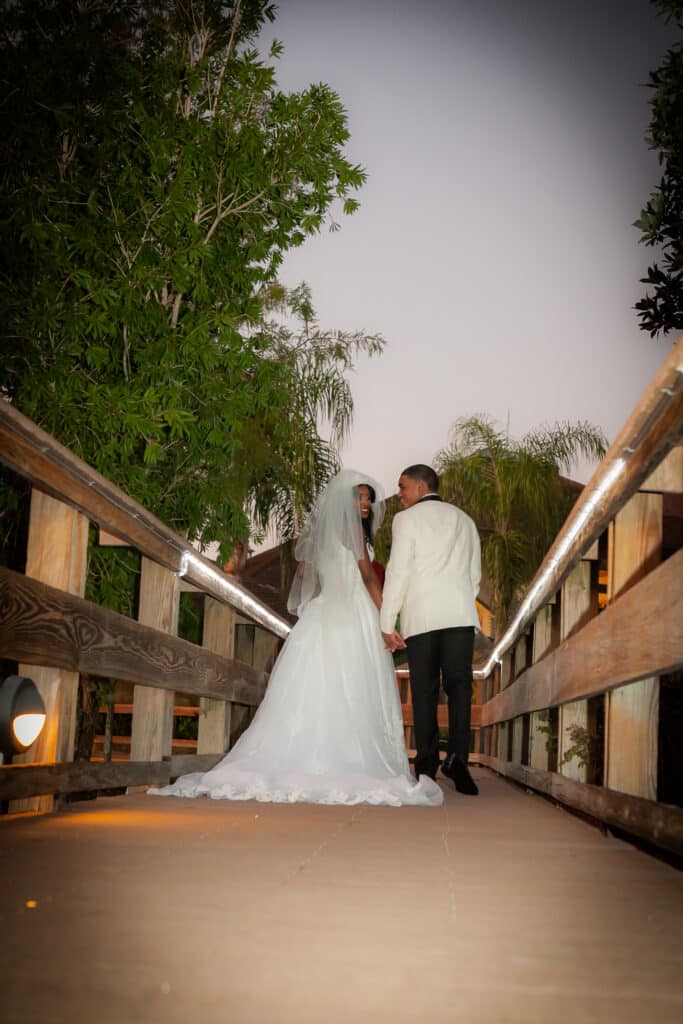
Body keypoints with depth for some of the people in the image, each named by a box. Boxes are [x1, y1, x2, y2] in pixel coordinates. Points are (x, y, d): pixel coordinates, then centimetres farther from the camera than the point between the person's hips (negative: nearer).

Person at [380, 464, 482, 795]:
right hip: (460, 614, 3)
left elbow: (398, 572, -5)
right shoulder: (463, 519, 19)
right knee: (458, 685, -2)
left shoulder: (407, 519, 3)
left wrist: (387, 624, -4)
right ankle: (457, 756, -19)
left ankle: (427, 767, 2)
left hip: (420, 616, -3)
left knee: (424, 691, 2)